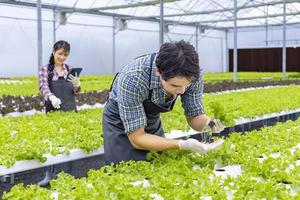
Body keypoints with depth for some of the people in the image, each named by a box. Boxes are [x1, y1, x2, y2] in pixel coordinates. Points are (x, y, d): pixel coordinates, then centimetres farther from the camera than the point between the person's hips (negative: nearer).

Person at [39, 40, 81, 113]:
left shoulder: (70, 69, 7)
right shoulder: (45, 69, -1)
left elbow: (75, 91, 5)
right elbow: (43, 87, -15)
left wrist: (77, 85, -18)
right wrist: (52, 97, -35)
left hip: (70, 110, 3)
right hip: (53, 111, -2)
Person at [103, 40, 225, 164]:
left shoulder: (192, 75, -26)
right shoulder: (132, 79, -40)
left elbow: (194, 116, -10)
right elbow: (137, 138, -33)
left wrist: (209, 123, -33)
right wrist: (183, 145, -44)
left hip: (153, 121, 4)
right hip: (120, 124, -4)